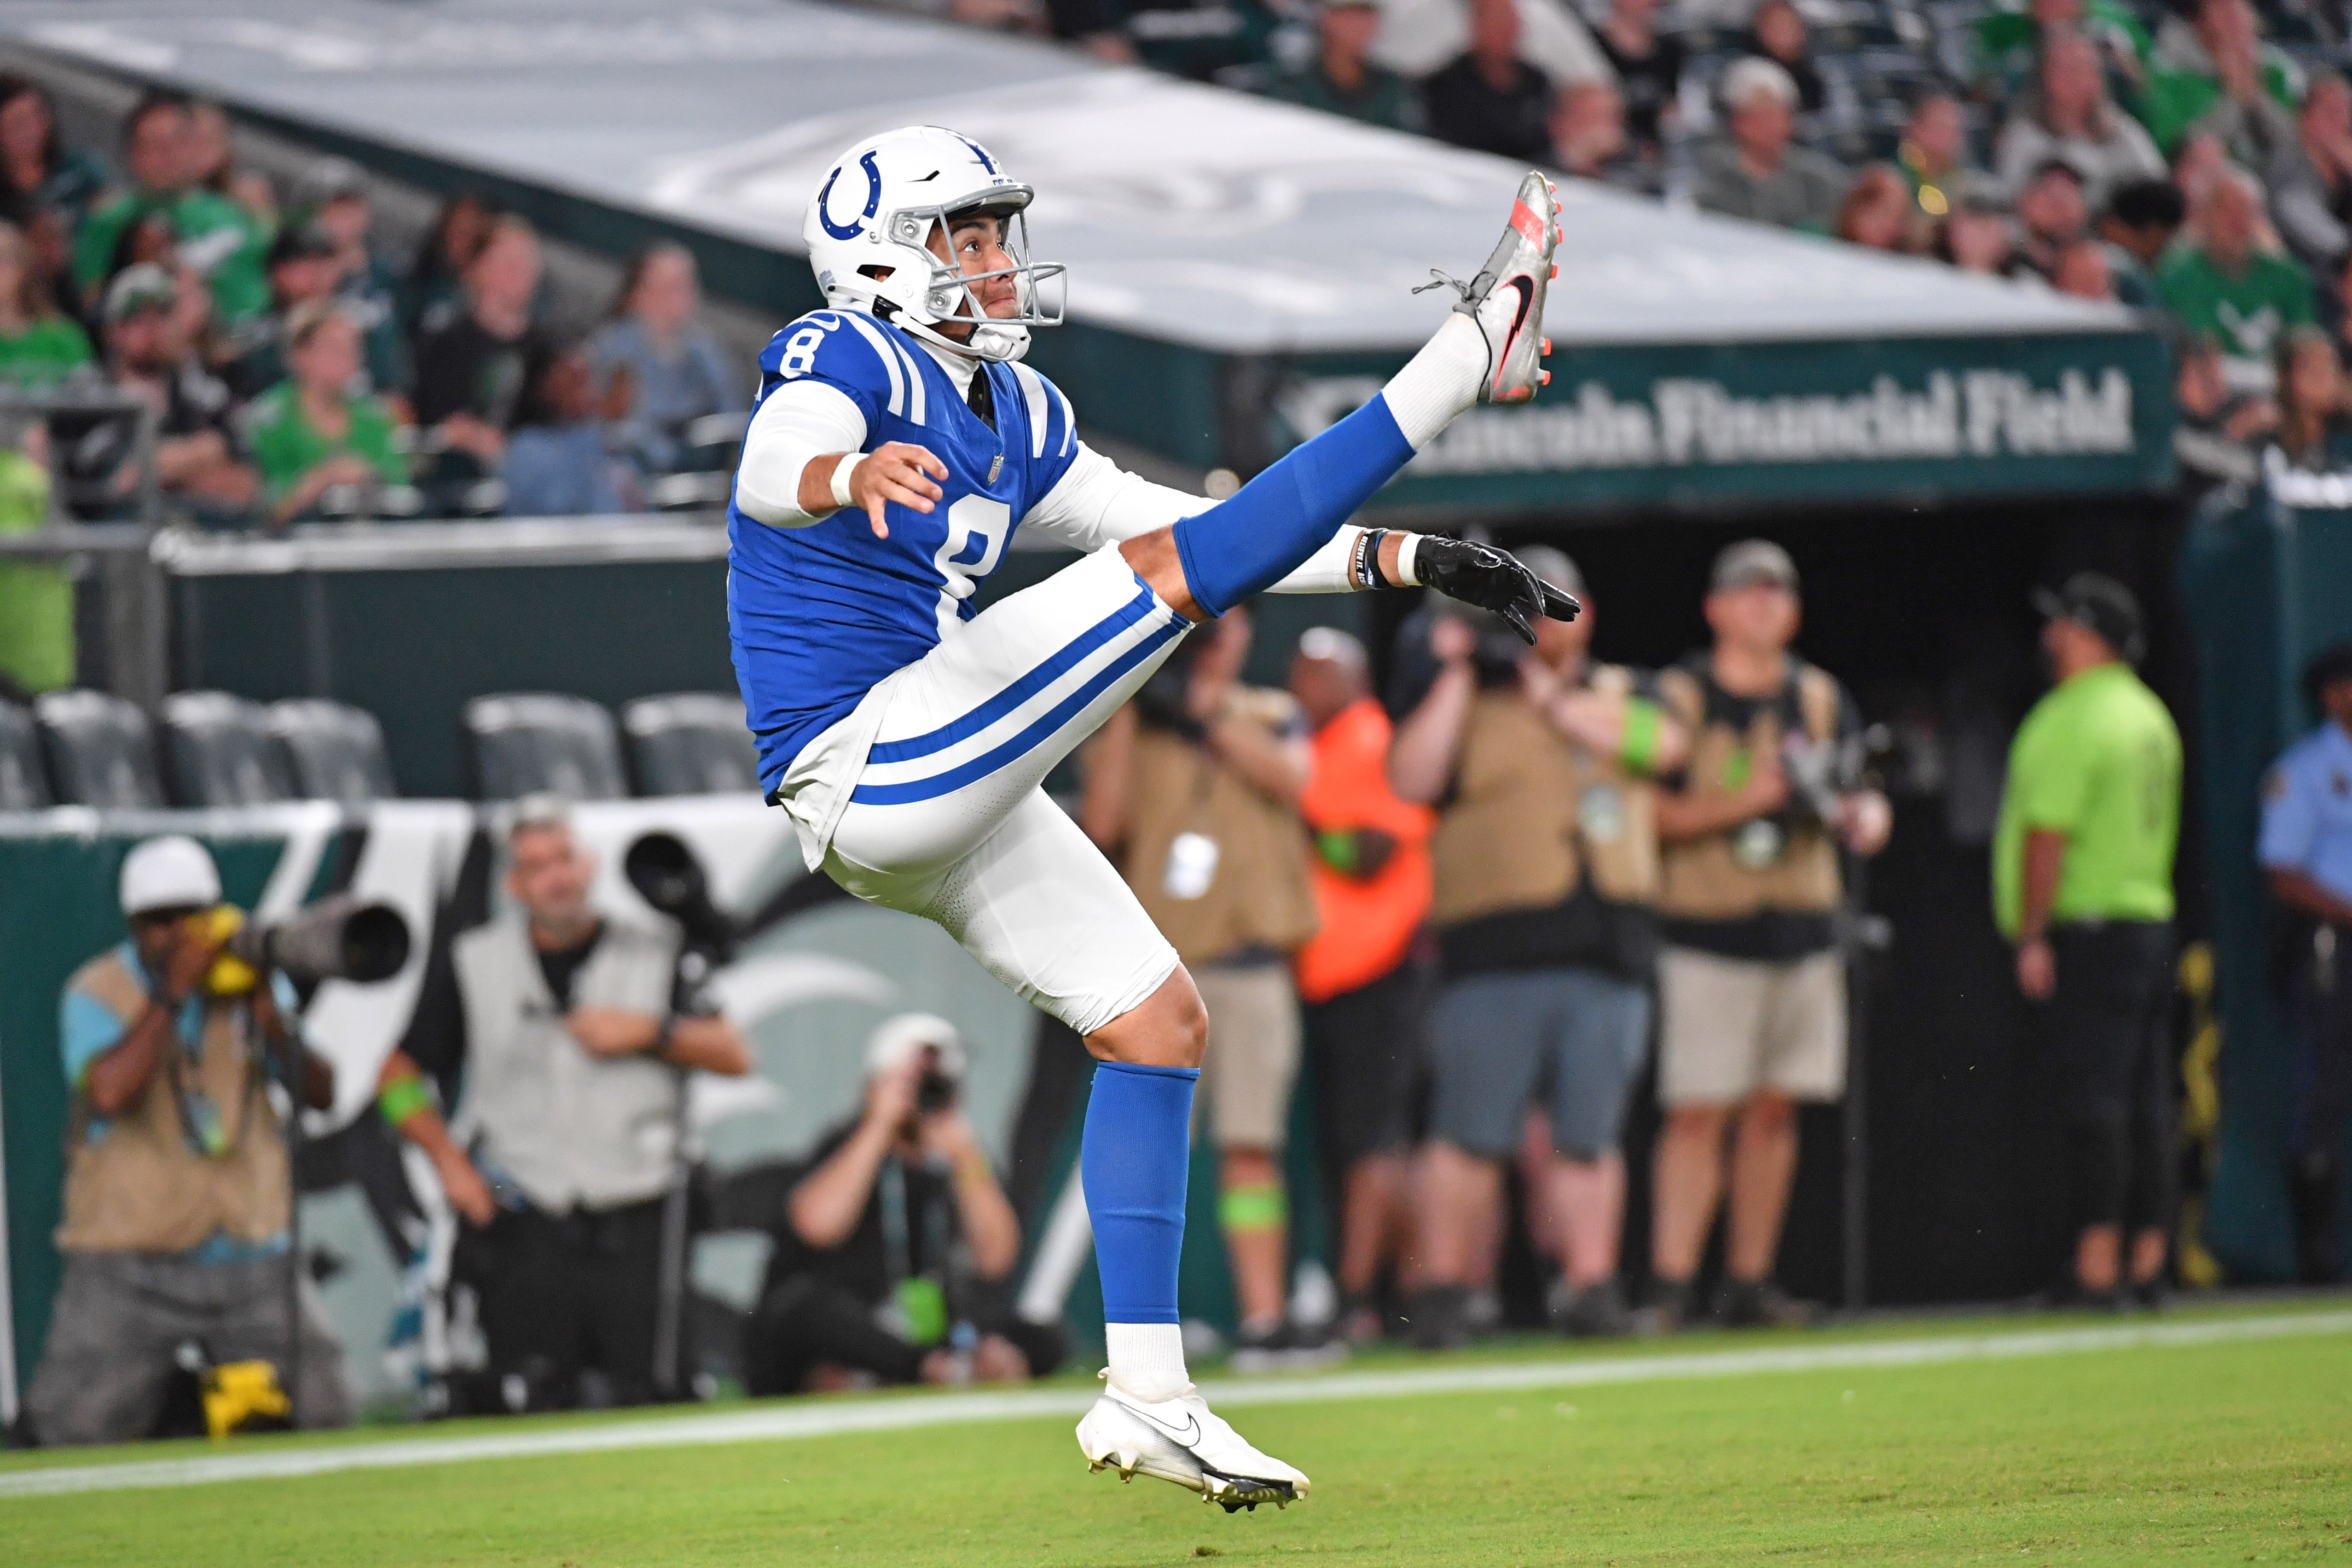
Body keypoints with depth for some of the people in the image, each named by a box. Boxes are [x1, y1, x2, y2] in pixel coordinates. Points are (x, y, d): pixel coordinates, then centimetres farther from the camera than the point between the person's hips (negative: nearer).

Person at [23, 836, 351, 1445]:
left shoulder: (253, 981, 7)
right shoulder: (96, 993, -5)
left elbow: (322, 1093, 1)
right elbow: (110, 1092, -24)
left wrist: (271, 1018, -15)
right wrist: (173, 992, -23)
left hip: (252, 1252, 3)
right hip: (128, 1264, -3)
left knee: (320, 1418, -2)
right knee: (77, 1429, -12)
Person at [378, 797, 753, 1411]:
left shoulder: (654, 953, 9)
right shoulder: (471, 966, 9)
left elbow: (734, 1056, 6)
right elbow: (400, 1078, 15)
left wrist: (649, 1032, -9)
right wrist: (450, 1162, 1)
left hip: (637, 1225, 0)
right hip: (524, 1232, 0)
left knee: (651, 1404, -8)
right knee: (533, 1410, -5)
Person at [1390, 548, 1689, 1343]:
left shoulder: (1622, 692, 18)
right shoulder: (1465, 699, 10)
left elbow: (1661, 742, -4)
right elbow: (1413, 781, -5)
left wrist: (1550, 695, -4)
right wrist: (1455, 676, -6)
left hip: (1606, 952, 3)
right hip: (1498, 954, -3)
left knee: (1588, 1135, 4)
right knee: (1473, 1135, -6)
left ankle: (1591, 1285, 8)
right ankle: (1444, 1290, -2)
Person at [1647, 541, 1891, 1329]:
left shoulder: (1821, 699, 12)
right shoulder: (1678, 698, -3)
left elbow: (1863, 794, 15)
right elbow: (1653, 815, -9)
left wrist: (1865, 815, -9)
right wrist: (1744, 801, -20)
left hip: (1802, 932, 5)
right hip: (1708, 936, -5)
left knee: (1774, 1113, 6)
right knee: (1698, 1115, -10)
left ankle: (1748, 1285, 12)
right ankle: (1671, 1286, -12)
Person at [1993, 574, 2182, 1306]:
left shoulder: (2069, 719, -13)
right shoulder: (2151, 715, 16)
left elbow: (2048, 834, -18)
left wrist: (2031, 936, -17)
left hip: (2085, 933, -9)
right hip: (2151, 915, 9)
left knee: (2092, 1105, -11)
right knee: (2146, 1103, 9)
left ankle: (2096, 1267, -15)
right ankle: (2148, 1265, 10)